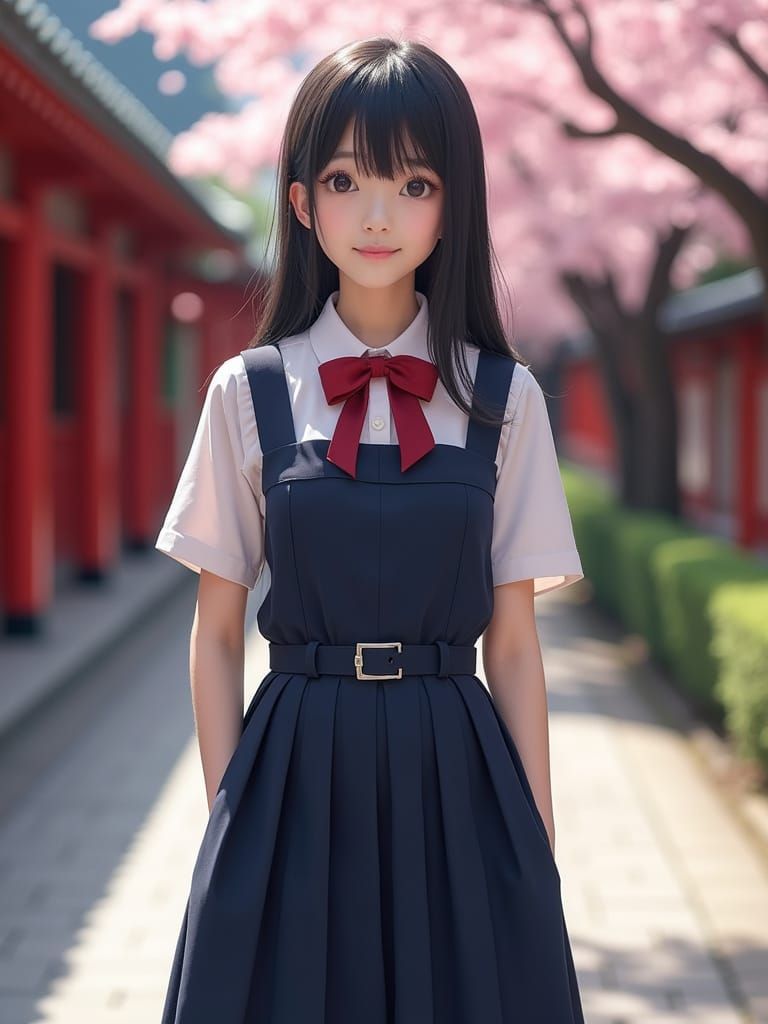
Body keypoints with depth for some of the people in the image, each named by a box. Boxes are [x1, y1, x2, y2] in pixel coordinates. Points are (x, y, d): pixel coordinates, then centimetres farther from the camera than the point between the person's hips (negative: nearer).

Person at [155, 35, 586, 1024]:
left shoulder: (504, 398, 2)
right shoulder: (250, 392, 1)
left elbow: (513, 644, 3)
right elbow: (216, 635, 5)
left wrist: (537, 848, 1)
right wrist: (230, 820, 1)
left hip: (456, 783, 1)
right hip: (295, 776, 0)